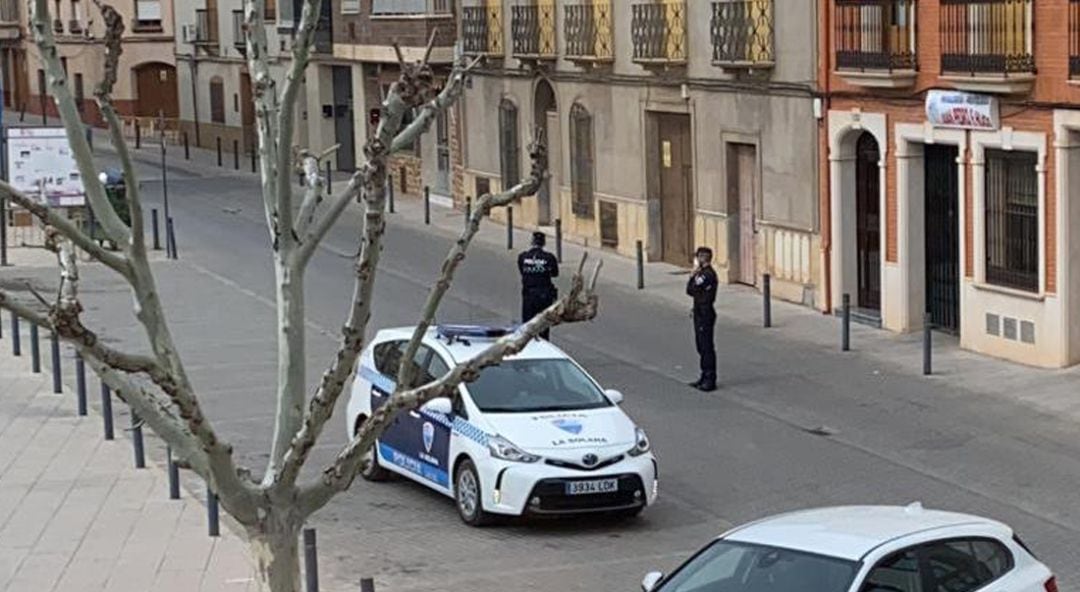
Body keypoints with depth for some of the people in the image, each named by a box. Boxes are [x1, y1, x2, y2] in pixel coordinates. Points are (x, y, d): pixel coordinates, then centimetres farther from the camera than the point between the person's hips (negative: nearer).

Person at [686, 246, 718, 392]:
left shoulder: (707, 275, -19)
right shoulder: (702, 273, 14)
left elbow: (690, 290, -21)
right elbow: (690, 290, 10)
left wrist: (693, 275, -9)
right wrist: (694, 275, -1)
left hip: (705, 314, -11)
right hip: (700, 313, 11)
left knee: (707, 347, -6)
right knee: (701, 346, 16)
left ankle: (710, 380, -3)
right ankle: (705, 377, 24)